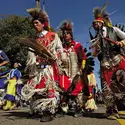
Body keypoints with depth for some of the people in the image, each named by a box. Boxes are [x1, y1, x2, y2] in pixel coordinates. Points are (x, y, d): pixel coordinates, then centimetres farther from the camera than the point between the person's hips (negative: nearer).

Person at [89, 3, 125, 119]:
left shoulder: (113, 30, 13)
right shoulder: (96, 38, 18)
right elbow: (94, 54, 13)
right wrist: (97, 44, -5)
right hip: (105, 64, 2)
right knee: (107, 88, -2)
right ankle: (112, 111, 9)